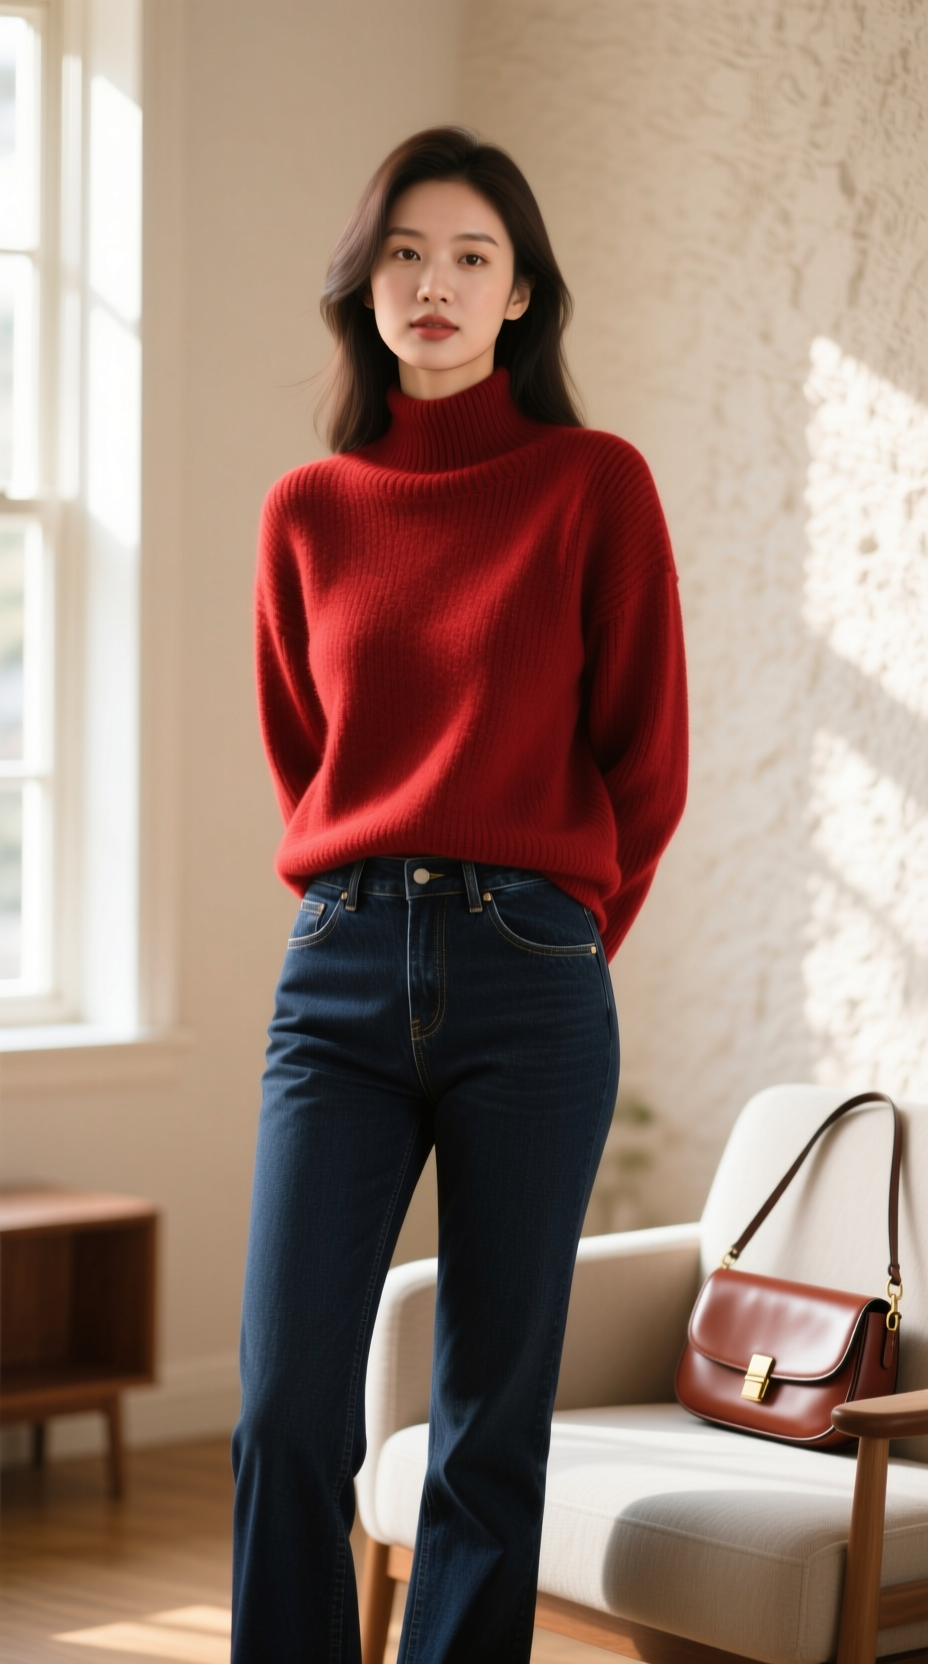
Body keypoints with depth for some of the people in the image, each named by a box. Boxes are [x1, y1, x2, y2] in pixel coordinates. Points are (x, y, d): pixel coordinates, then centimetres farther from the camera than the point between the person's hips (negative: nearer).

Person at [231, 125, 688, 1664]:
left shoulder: (595, 483, 2)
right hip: (340, 974, 2)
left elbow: (648, 762, 6)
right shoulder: (308, 512, 11)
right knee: (289, 1410, -6)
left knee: (493, 1422, 3)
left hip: (528, 978, -2)